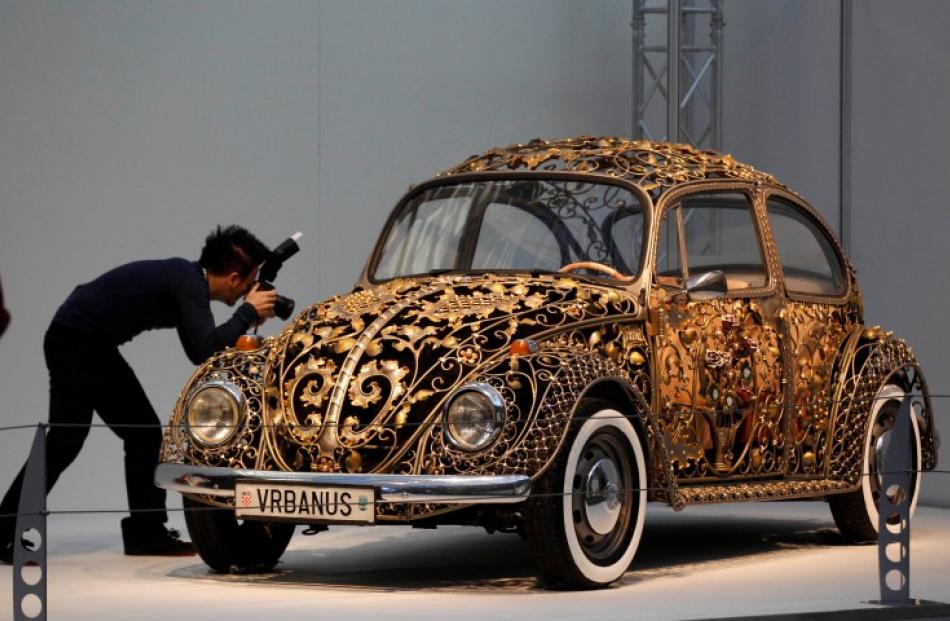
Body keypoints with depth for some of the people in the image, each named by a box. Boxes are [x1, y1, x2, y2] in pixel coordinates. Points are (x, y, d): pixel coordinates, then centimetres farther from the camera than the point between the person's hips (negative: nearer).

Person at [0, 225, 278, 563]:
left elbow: (196, 347, 18)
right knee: (64, 441, -10)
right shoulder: (188, 283, -19)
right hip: (74, 342, -10)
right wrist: (248, 312, -14)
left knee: (144, 433, 9)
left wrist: (246, 322, 8)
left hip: (96, 347, 10)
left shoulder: (187, 278, 9)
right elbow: (204, 351, -26)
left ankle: (146, 531, 13)